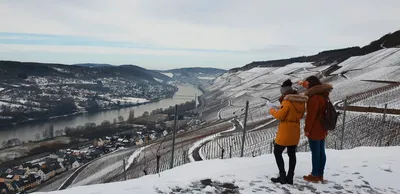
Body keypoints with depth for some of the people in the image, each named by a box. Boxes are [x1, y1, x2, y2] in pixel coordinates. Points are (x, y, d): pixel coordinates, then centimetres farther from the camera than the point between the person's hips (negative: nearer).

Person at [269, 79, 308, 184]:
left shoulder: (287, 101, -19)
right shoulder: (300, 100, 5)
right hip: (295, 131, 8)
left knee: (277, 152, 5)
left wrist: (272, 110, 0)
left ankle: (282, 177, 5)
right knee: (292, 154, 14)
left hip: (285, 132, -8)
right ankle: (290, 178, 18)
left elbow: (279, 116, -18)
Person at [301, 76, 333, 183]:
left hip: (314, 130, -9)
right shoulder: (323, 95, 9)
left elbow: (311, 115, -20)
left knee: (315, 152, 1)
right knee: (321, 152, 13)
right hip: (323, 129, 9)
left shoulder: (314, 97, -21)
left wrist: (307, 129, -14)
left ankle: (315, 175, 11)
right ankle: (320, 174, 22)